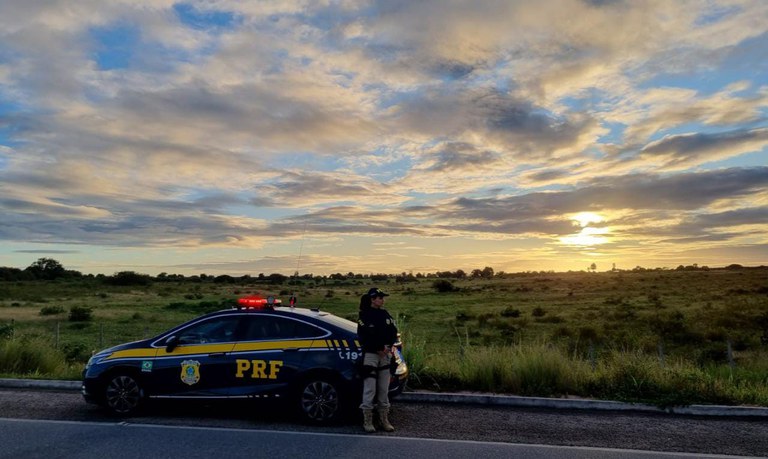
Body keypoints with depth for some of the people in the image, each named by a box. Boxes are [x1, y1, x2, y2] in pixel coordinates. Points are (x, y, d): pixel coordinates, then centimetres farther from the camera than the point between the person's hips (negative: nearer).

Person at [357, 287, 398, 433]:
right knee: (370, 389, -5)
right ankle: (367, 421, 5)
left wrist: (388, 346, -8)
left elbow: (393, 332, 8)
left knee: (384, 389, 10)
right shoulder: (365, 315, -6)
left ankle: (384, 419, 20)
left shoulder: (385, 314, 10)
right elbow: (363, 337, -11)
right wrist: (378, 349, -12)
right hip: (370, 355, -5)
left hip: (385, 355, 5)